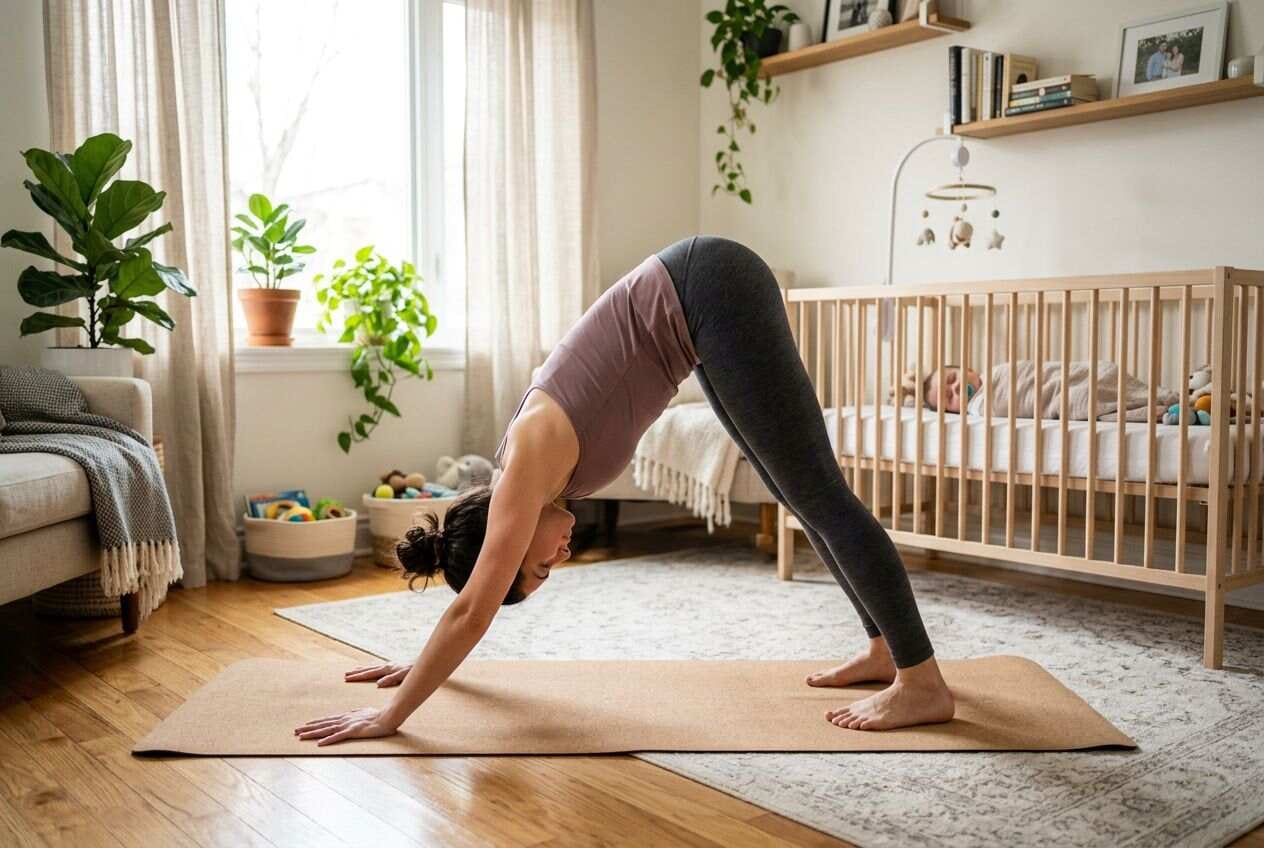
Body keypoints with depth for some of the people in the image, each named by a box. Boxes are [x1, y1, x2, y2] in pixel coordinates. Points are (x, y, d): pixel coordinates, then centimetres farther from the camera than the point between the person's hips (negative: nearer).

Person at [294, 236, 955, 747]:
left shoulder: (532, 458, -15)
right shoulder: (527, 471, 5)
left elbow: (472, 612, -13)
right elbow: (472, 610, 20)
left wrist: (391, 715, -7)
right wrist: (419, 667, 27)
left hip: (711, 290, -7)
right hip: (699, 308, 7)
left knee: (817, 494, -7)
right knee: (797, 495, 11)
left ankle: (923, 684, -2)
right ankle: (884, 649, 21)